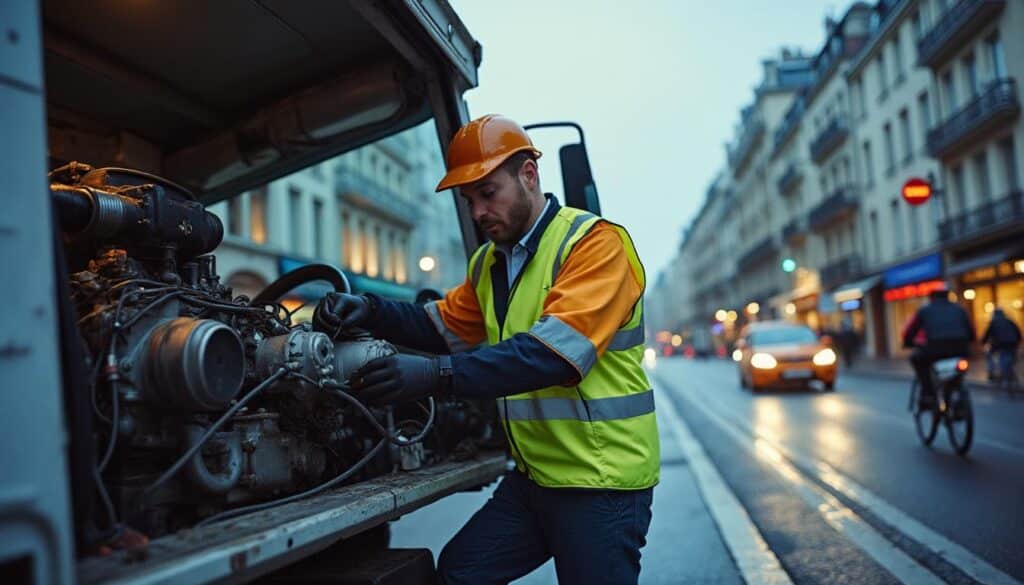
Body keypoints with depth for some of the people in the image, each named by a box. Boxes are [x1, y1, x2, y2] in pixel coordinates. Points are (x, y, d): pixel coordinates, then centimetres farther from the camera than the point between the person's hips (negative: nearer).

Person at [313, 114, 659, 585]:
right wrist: (372, 311, -7)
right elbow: (444, 325, 12)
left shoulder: (594, 242, -16)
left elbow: (556, 351, -28)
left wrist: (439, 374, -35)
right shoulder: (489, 262, 11)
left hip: (601, 479, -7)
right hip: (534, 475, 8)